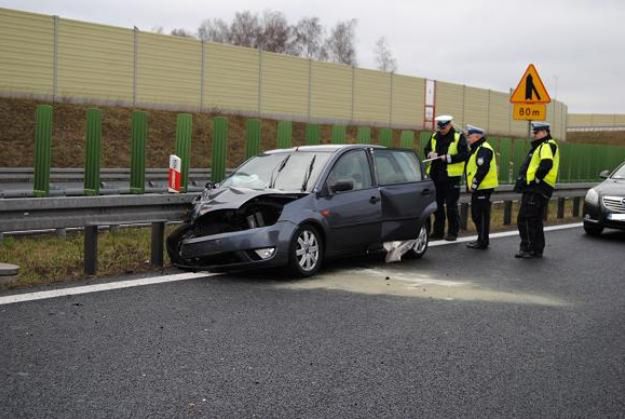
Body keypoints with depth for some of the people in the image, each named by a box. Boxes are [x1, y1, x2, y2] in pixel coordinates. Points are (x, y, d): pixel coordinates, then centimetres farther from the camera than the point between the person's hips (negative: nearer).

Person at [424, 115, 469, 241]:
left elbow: (465, 154, -13)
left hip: (451, 177, -6)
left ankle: (453, 232, 7)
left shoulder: (459, 137, -7)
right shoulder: (434, 137, 11)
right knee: (437, 204, 11)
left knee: (451, 205, -1)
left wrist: (449, 158, -20)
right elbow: (427, 149, 20)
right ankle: (438, 231, 20)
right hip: (436, 175, 6)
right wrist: (430, 153, -2)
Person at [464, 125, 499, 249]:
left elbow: (482, 169, -24)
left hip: (484, 188, -11)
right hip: (478, 188, 11)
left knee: (482, 215, -7)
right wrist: (470, 185, 18)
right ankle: (481, 239, 24)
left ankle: (483, 242, -3)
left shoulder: (484, 149, -14)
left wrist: (474, 185, -20)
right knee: (476, 214, 15)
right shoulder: (476, 149, 20)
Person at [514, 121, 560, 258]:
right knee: (535, 220, 15)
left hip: (537, 189, -11)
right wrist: (522, 180, 13)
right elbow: (531, 166, 25)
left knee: (525, 219, -12)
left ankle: (527, 248, -12)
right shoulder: (541, 146, 23)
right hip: (536, 189, 11)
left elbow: (546, 165, -27)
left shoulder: (547, 146, -10)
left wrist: (537, 179, -18)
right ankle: (537, 250, 21)